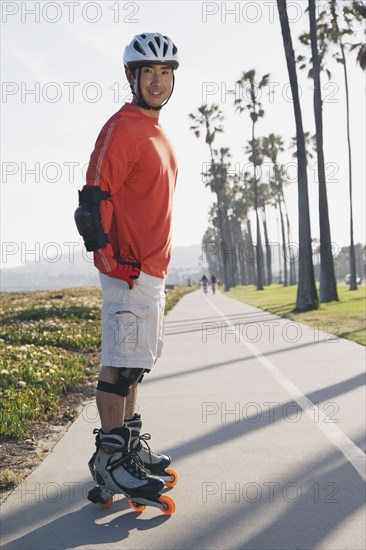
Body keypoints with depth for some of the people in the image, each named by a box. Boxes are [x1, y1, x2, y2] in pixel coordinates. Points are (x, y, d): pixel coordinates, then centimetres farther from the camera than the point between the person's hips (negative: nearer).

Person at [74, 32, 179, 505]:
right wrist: (116, 264, -21)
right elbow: (94, 201, -19)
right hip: (128, 270, -10)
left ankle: (130, 444, 27)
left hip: (152, 270, 10)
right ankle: (108, 459, 4)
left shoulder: (155, 133, 18)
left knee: (135, 360, 16)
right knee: (121, 361, -5)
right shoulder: (122, 129, -12)